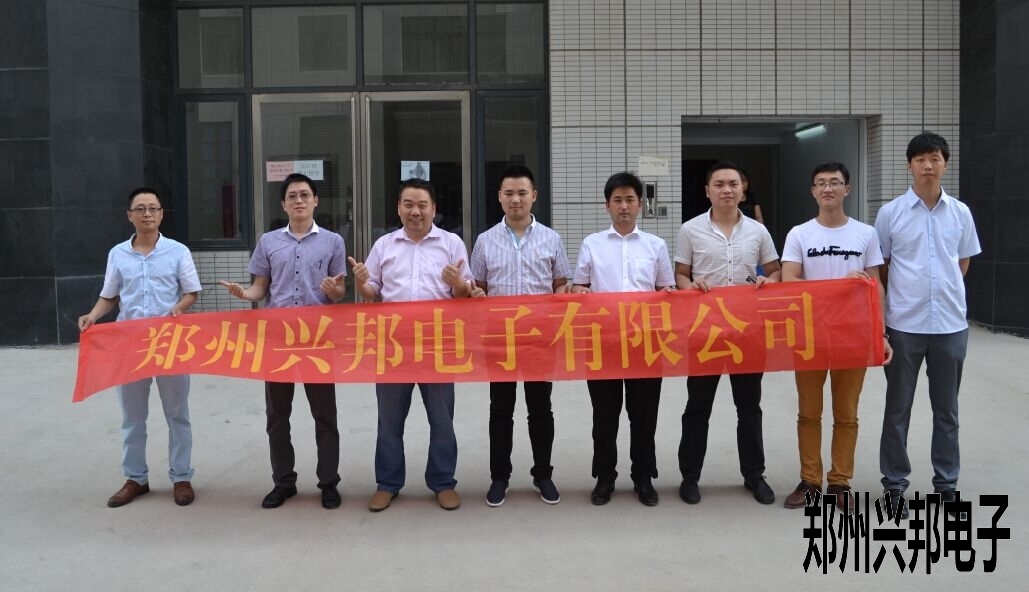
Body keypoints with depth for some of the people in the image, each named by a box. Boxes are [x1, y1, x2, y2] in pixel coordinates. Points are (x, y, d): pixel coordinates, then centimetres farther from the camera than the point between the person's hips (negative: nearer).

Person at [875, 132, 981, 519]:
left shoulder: (960, 213, 5)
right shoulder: (891, 213, -2)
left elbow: (963, 263, 17)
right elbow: (878, 268, 4)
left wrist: (943, 290, 8)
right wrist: (891, 306, 2)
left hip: (950, 324, 2)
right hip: (903, 324, -2)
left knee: (946, 408, 12)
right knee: (898, 408, 5)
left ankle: (947, 483, 25)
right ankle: (894, 483, 16)